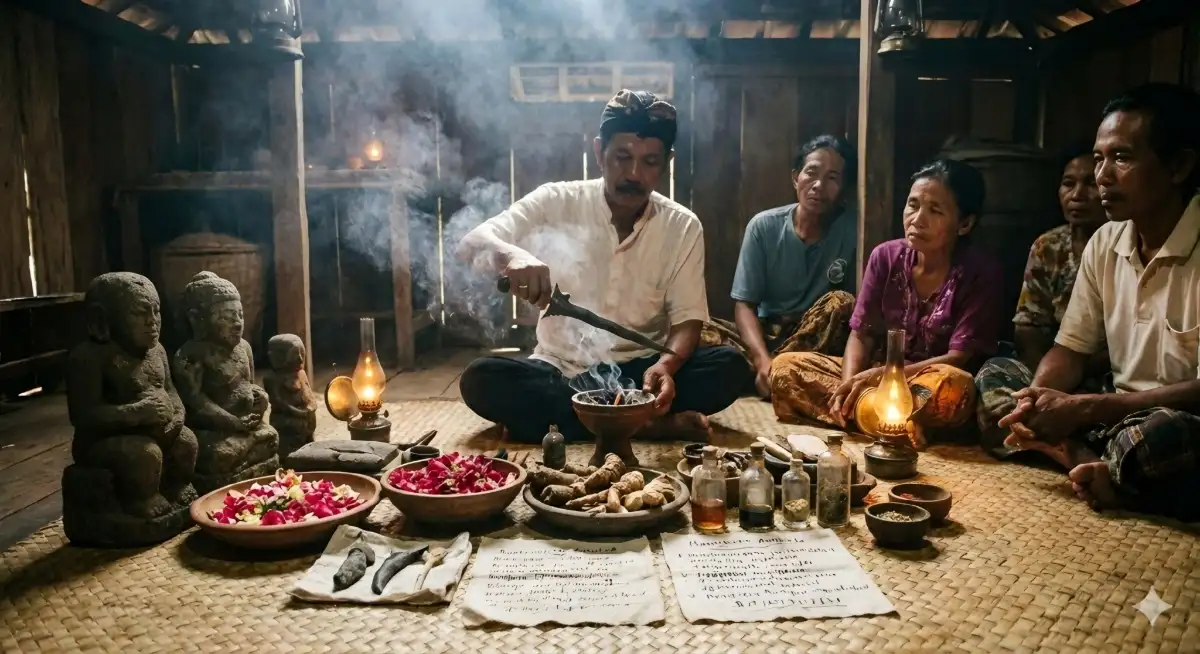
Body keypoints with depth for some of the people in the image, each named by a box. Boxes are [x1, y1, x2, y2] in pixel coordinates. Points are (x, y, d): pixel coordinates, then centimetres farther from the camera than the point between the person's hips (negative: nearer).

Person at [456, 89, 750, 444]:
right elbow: (471, 243, -16)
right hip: (562, 368, -1)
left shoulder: (683, 226, -3)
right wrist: (510, 254, -42)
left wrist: (666, 365, -29)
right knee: (482, 379, -29)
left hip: (639, 368, 1)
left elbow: (687, 318, -5)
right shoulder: (555, 202, -7)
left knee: (730, 367, -24)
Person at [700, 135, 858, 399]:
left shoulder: (852, 231, -7)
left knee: (840, 302, -32)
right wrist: (762, 360, -28)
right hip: (765, 335, 1)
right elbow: (744, 304, -9)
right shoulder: (764, 226, -5)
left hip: (817, 342, 0)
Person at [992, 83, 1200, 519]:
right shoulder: (1105, 244, 4)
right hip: (1120, 421, 7)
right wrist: (1038, 405, -14)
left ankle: (1096, 472, -8)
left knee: (1153, 437, -39)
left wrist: (1082, 408, -23)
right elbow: (1070, 351, 7)